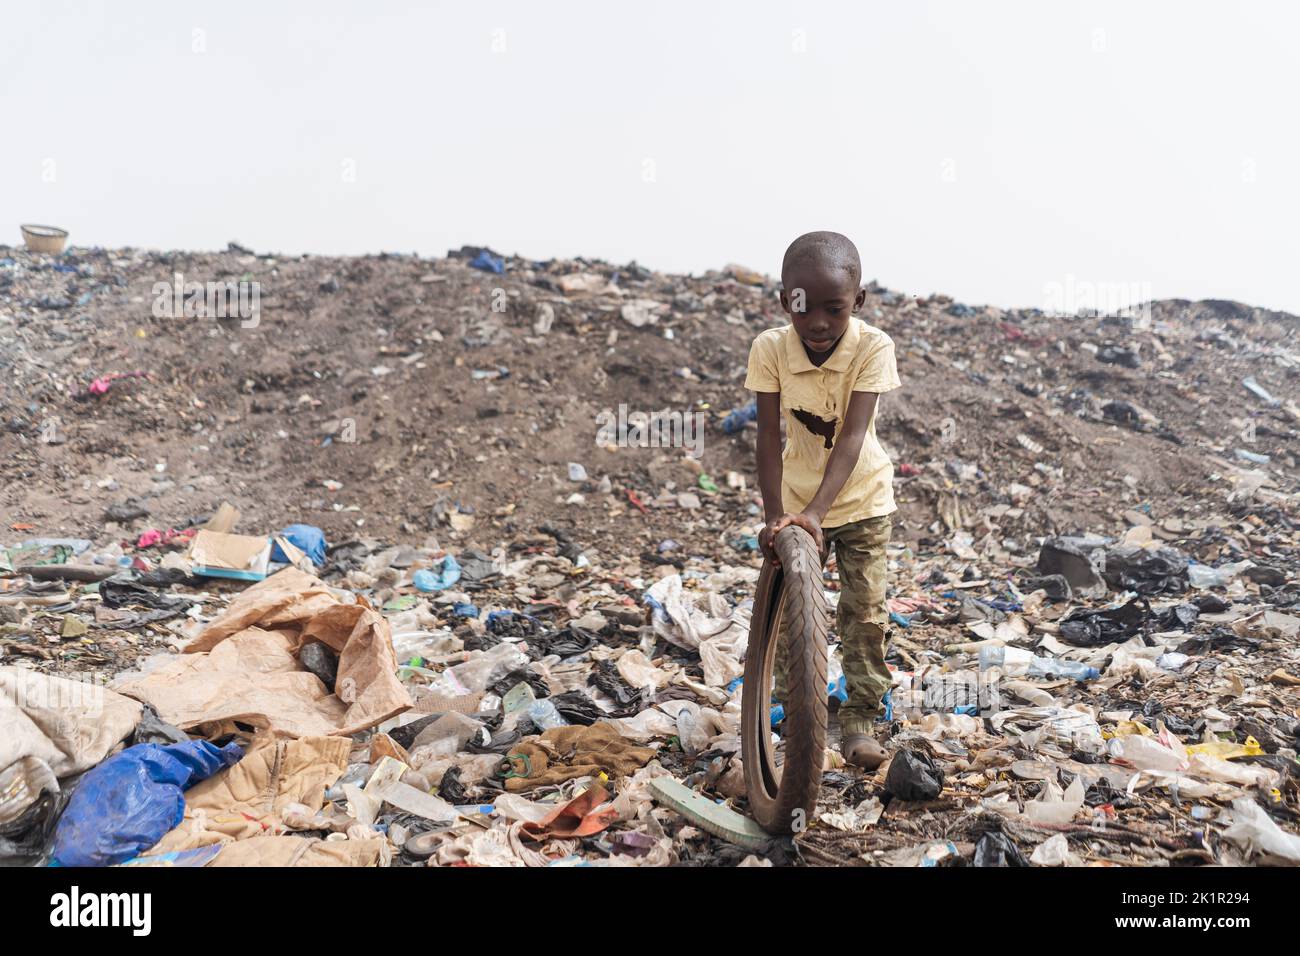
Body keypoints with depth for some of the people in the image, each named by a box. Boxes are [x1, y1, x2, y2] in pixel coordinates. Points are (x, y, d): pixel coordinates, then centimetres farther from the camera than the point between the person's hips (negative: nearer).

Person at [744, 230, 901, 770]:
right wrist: (773, 516, -34)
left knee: (863, 612, -1)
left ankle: (860, 719, 14)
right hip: (796, 500, 2)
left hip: (861, 497, -1)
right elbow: (769, 437, -21)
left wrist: (814, 512, -44)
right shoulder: (770, 349, -20)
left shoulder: (873, 347, -25)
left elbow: (852, 437, -32)